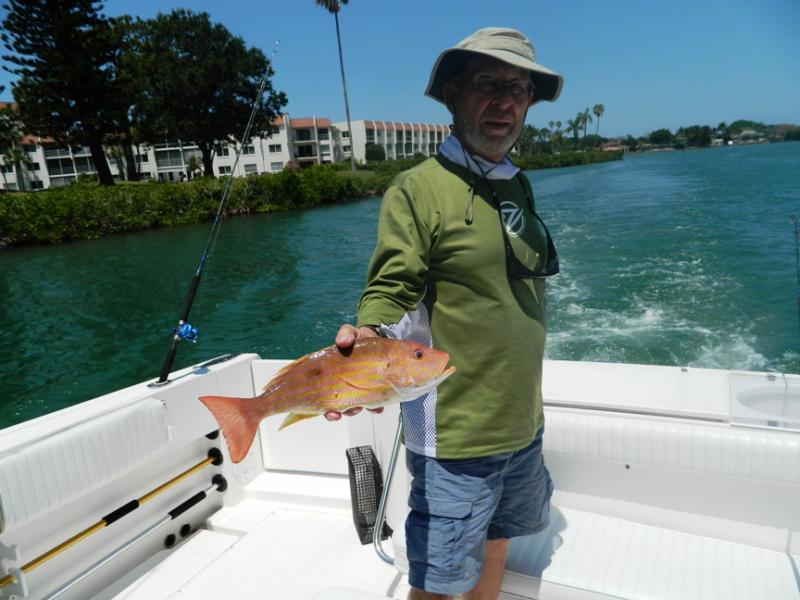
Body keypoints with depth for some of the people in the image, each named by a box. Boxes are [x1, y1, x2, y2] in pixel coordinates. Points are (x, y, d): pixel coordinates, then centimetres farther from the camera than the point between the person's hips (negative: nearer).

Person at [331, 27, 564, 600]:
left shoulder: (518, 187, 9)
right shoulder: (418, 189, -12)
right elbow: (391, 293, -16)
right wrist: (367, 337, -39)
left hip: (523, 427, 7)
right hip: (454, 437, -6)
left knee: (494, 553, 24)